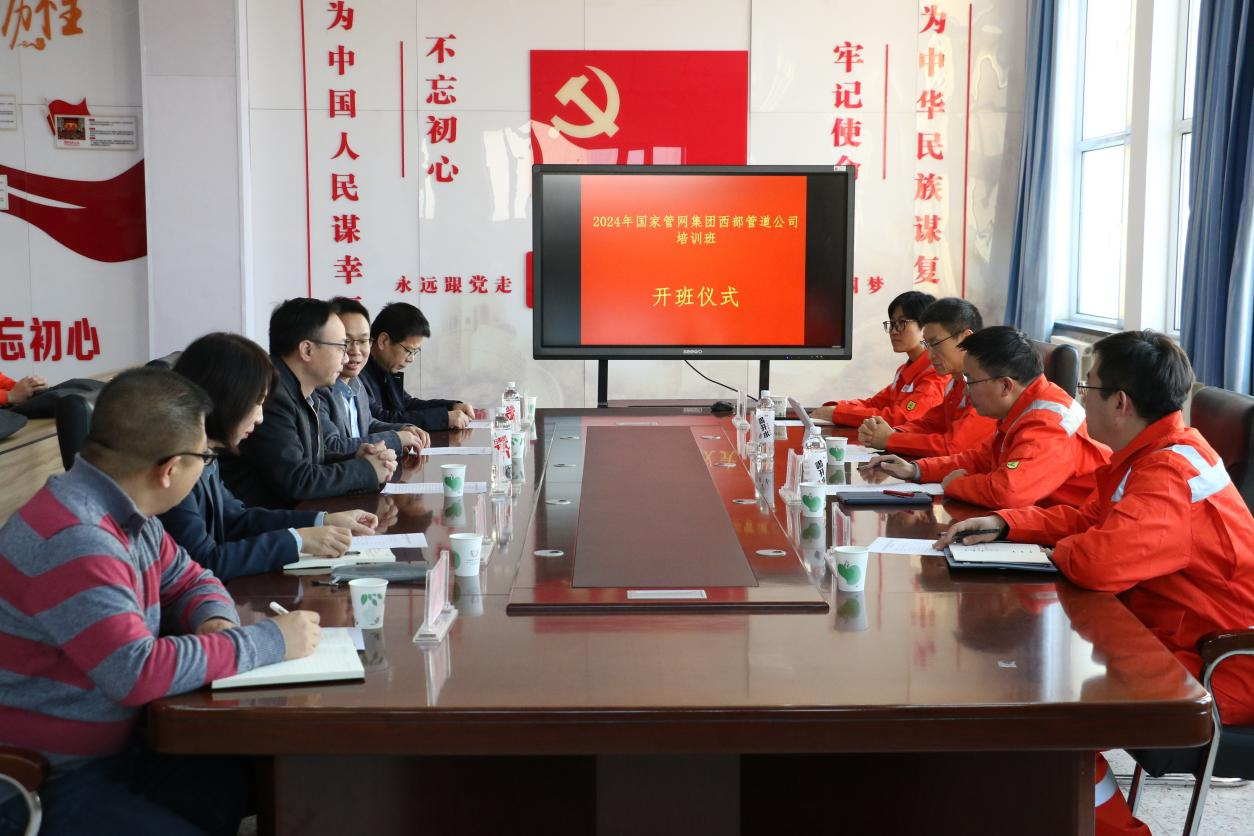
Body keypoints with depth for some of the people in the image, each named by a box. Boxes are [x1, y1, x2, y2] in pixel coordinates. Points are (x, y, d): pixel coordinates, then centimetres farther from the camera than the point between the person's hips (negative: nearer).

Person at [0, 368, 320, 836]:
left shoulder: (126, 515, 2)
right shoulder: (72, 541, -28)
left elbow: (190, 582, 15)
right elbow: (139, 671, -34)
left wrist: (215, 622, -9)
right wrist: (267, 642, -24)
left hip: (113, 749, 9)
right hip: (46, 783, -9)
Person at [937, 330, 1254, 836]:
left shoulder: (1172, 475, -27)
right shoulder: (1157, 454, 7)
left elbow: (1098, 561, -39)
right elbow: (1086, 519, 17)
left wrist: (1058, 552, -15)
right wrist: (1004, 525, 3)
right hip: (1170, 637, 10)